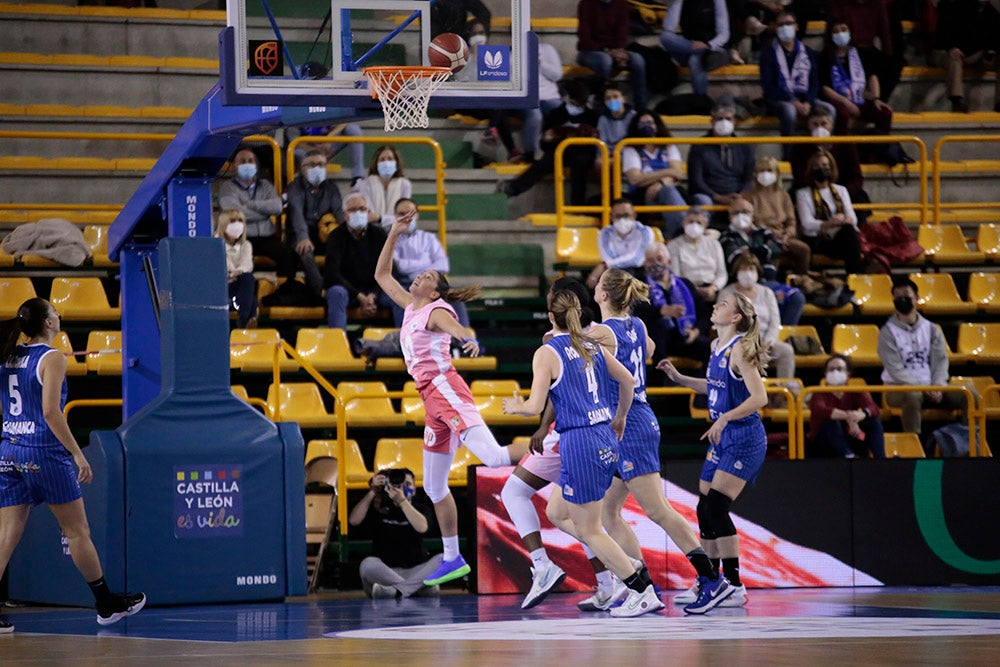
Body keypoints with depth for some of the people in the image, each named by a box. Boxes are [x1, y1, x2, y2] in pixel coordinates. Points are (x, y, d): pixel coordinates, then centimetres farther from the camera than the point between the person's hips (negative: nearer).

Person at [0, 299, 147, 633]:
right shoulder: (51, 358, -10)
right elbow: (50, 412, -17)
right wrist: (78, 454, -14)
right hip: (44, 453, -6)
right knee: (78, 531, 7)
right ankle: (107, 604, 17)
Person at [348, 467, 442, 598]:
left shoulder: (420, 507, 10)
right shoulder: (379, 508, 9)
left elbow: (422, 527, -13)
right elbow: (354, 520, -7)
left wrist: (402, 501, -19)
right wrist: (372, 492, -9)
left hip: (416, 570, 1)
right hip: (386, 571, -1)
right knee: (368, 564, -34)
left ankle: (397, 590, -35)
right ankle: (420, 587, -33)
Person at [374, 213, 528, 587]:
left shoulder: (436, 310, -4)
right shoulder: (410, 307, 19)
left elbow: (453, 326, -27)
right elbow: (381, 275, 30)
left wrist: (468, 340, -50)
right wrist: (394, 235, 23)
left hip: (445, 388, -9)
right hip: (432, 398, 9)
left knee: (493, 456, -29)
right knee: (434, 486, 12)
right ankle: (452, 559, 19)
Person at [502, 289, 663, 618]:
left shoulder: (547, 353, -8)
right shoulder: (593, 347, 11)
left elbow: (536, 406, -12)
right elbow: (628, 380, 19)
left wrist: (515, 406, 11)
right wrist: (620, 419, 35)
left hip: (579, 443, -8)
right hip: (606, 439, 8)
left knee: (588, 530, 1)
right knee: (558, 511, 23)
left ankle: (643, 592, -3)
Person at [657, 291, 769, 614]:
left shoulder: (739, 349, -16)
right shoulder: (717, 347, 10)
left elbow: (759, 397, -23)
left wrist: (724, 419, -29)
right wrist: (679, 378, 20)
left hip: (744, 438, -9)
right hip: (722, 438, 9)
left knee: (716, 506, -16)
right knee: (705, 509, 11)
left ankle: (732, 582, -10)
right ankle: (707, 582, 22)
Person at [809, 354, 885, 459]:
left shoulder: (855, 393, 1)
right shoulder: (821, 394, -9)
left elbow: (873, 408, -19)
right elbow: (820, 410, -34)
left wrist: (861, 415, -45)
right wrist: (847, 416, -50)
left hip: (850, 443, 3)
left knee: (874, 421, -16)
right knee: (831, 421, -31)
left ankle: (880, 458, -35)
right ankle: (849, 456, -51)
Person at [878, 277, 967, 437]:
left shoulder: (931, 329, 12)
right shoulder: (887, 332, -2)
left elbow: (940, 361, 4)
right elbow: (896, 370, -11)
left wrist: (938, 386, -16)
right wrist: (922, 388, -21)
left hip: (932, 387, 4)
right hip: (899, 388, -4)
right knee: (913, 396, -40)